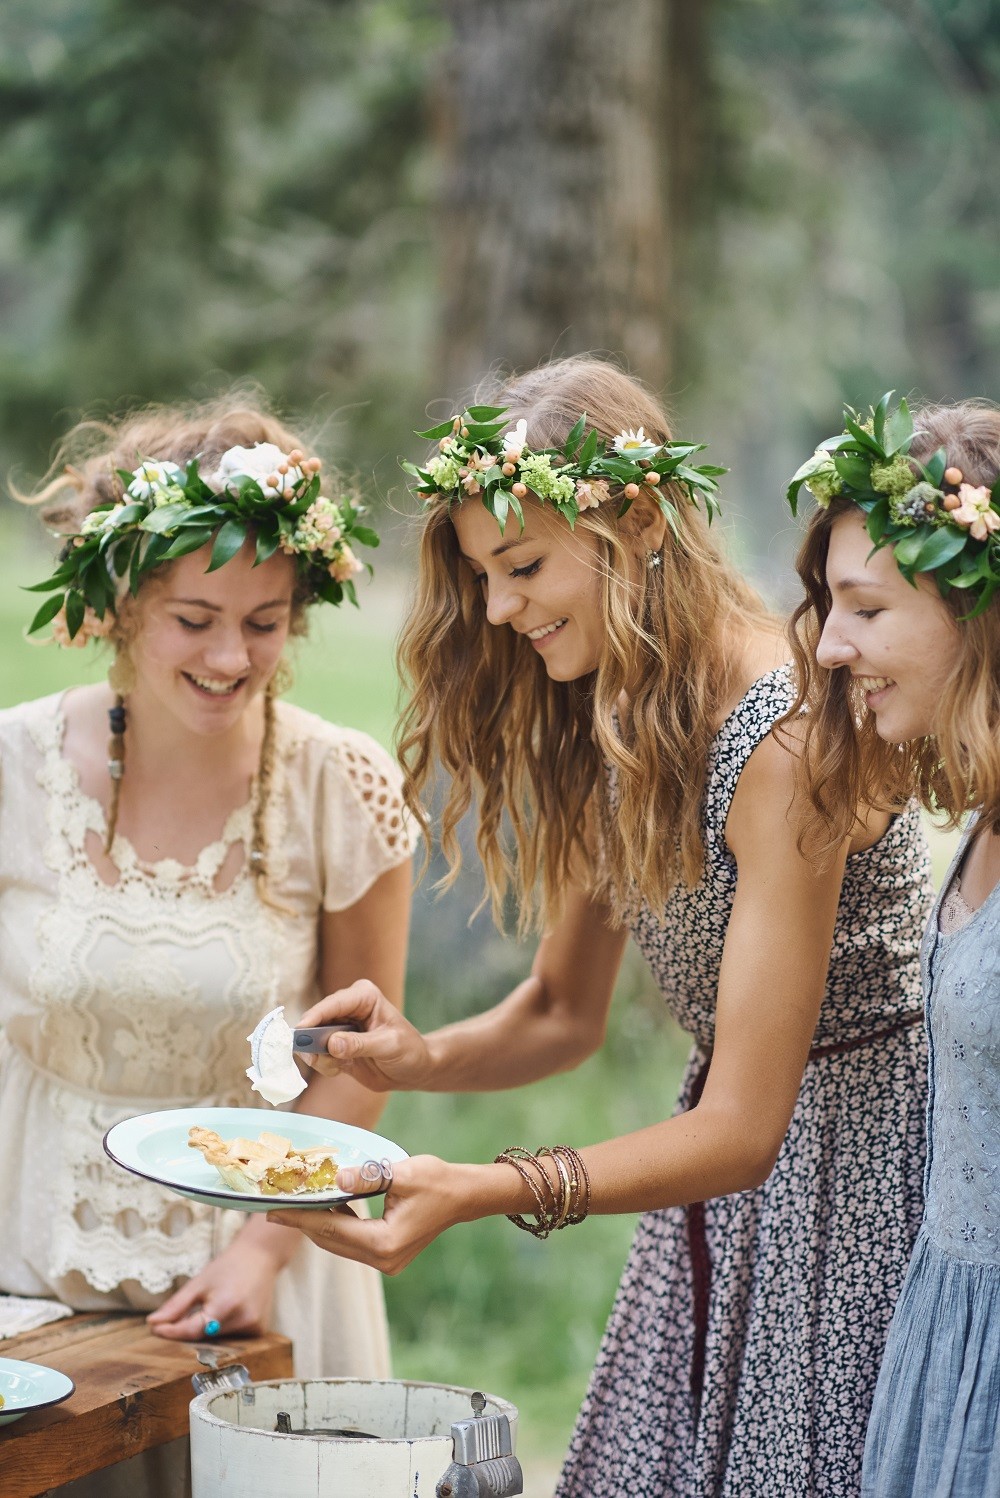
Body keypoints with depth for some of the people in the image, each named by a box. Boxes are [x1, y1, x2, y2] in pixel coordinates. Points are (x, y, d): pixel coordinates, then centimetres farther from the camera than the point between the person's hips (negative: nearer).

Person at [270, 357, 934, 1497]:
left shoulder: (785, 741, -24)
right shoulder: (608, 734, 5)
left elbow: (742, 1131, -26)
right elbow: (565, 1010, 12)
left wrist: (477, 1192, -36)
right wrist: (418, 1059, -9)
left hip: (857, 1174, -8)